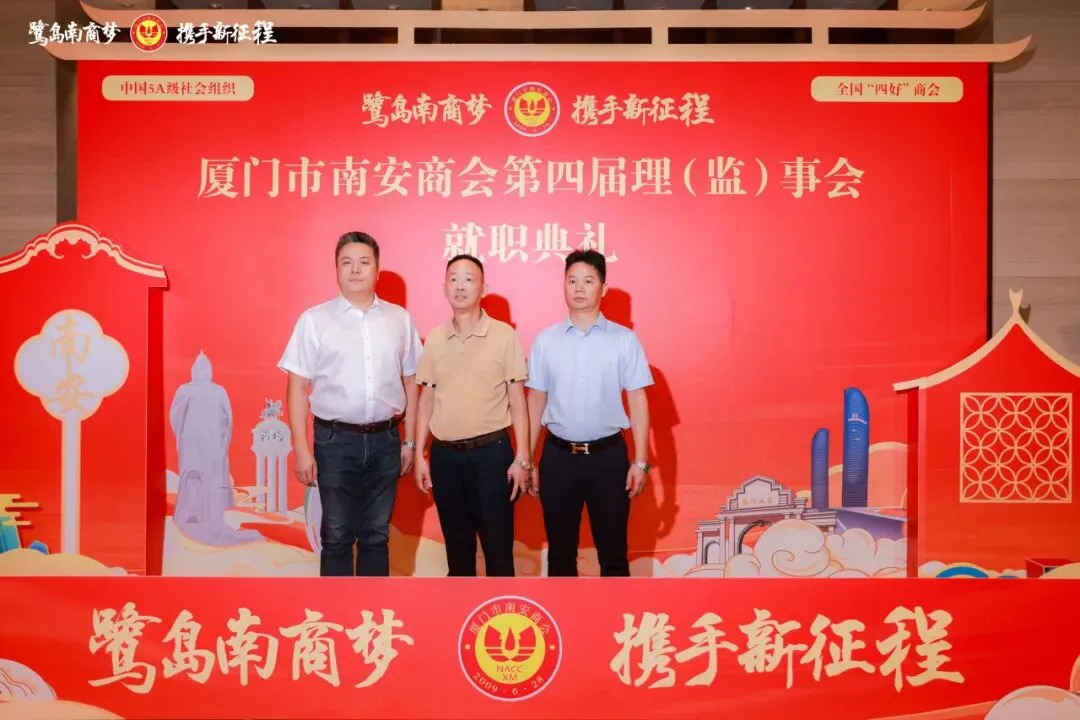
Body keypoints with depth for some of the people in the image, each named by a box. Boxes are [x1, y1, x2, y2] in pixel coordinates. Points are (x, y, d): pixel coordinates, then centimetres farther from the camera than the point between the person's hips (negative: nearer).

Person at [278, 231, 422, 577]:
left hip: (385, 440, 2)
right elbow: (298, 387, -3)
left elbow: (410, 382, 9)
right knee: (337, 536, 8)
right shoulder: (314, 320, -3)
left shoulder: (400, 319, 4)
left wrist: (409, 441, 7)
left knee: (376, 535, 13)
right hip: (336, 441, -2)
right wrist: (301, 450, -7)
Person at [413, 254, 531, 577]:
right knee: (456, 544, 14)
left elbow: (517, 399, -3)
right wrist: (420, 455, 6)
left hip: (491, 452, -3)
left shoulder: (504, 335, -4)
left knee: (498, 544, 4)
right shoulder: (434, 339, 6)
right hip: (445, 454, 3)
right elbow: (427, 400, 11)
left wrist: (522, 458, -8)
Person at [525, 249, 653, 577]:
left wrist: (640, 460, -6)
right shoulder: (545, 340, 4)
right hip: (558, 457, 2)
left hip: (609, 455, -1)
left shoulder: (624, 339, -1)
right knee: (560, 551, 13)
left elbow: (637, 400, -1)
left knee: (613, 551, 8)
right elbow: (536, 401, 6)